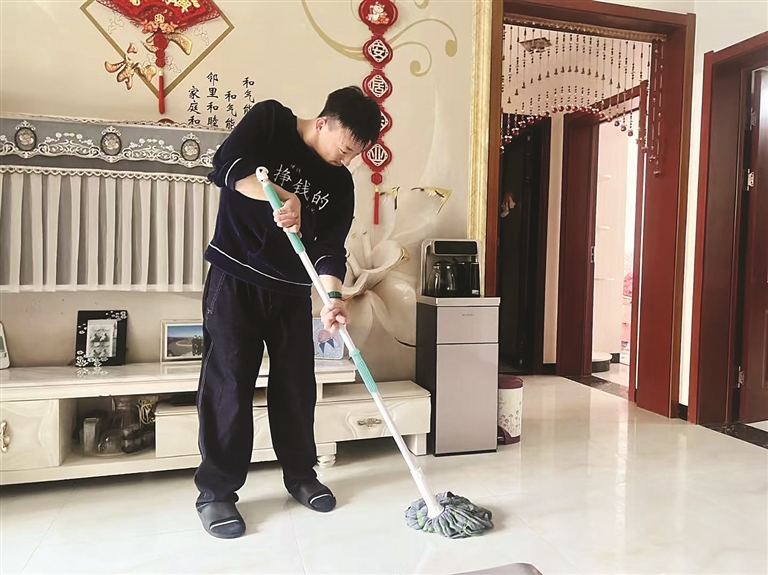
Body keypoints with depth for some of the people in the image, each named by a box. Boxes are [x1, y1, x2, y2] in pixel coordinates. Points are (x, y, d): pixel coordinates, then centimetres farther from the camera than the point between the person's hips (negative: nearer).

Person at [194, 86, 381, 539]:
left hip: (292, 291, 5)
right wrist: (279, 195, -33)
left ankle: (301, 475, 26)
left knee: (297, 384, 8)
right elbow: (227, 165, -19)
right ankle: (216, 492, 10)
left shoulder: (340, 183, 4)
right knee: (229, 383, -3)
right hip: (235, 280, -4)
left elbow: (330, 248, -5)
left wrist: (334, 297, -22)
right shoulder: (270, 119, -5)